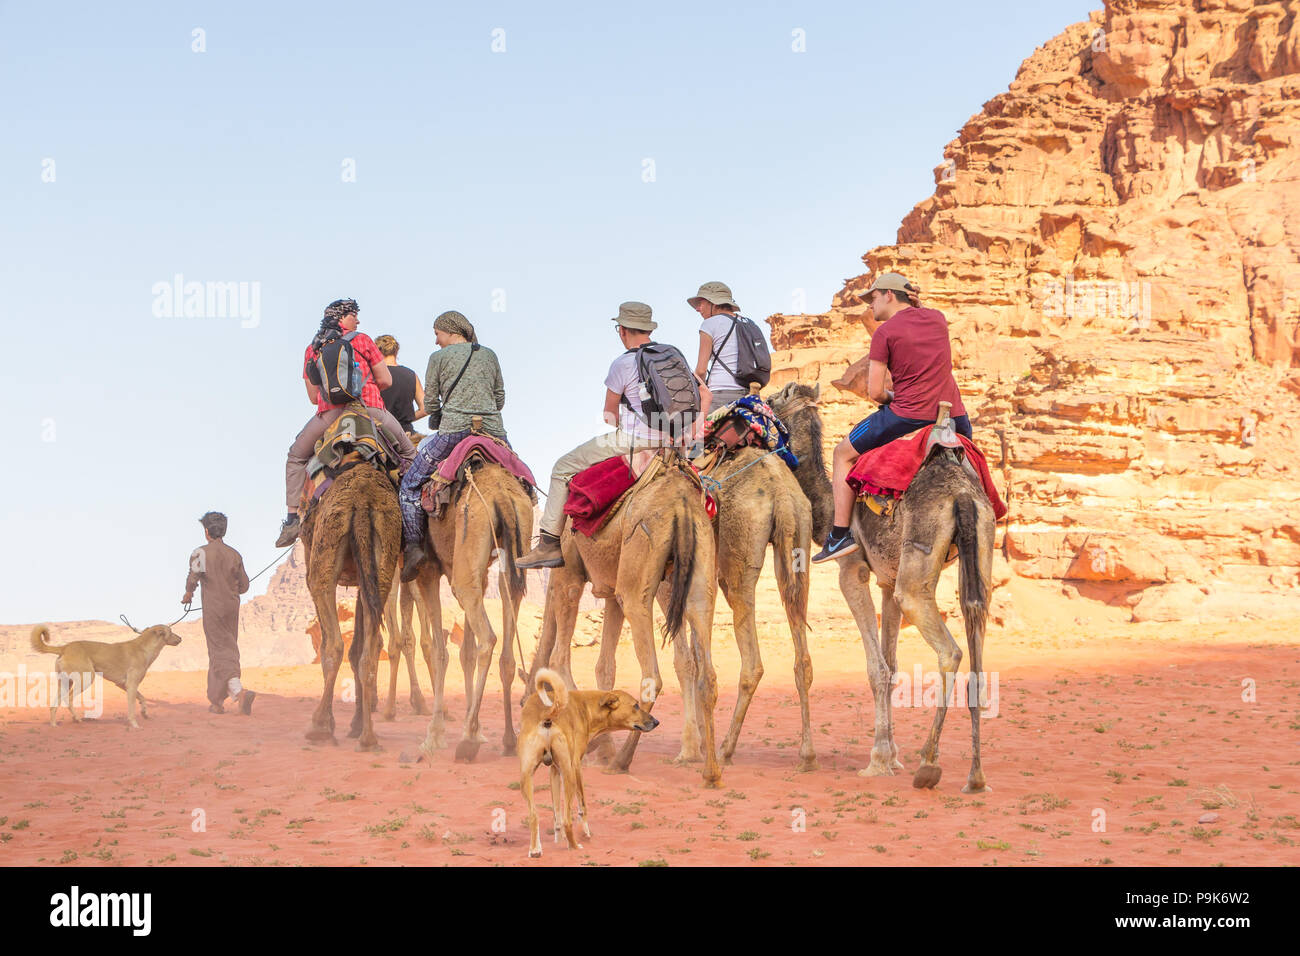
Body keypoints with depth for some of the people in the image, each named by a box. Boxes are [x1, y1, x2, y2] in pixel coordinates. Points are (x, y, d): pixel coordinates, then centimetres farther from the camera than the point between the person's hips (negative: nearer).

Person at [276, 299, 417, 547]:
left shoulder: (312, 350, 15)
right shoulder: (362, 340, 8)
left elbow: (313, 397, 16)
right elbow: (385, 380, 8)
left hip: (329, 413, 2)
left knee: (296, 457, 21)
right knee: (409, 454, 18)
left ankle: (293, 517, 9)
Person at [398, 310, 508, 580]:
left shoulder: (439, 357, 6)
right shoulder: (489, 355, 17)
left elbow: (430, 406, 5)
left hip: (454, 431, -3)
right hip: (494, 430, 4)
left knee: (410, 484, 8)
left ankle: (413, 546, -4)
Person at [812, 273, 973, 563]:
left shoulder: (885, 332, -5)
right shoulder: (937, 318, 10)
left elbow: (874, 392, -9)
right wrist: (918, 304, 21)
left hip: (907, 417, -5)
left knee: (843, 453, 14)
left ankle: (840, 535, 7)